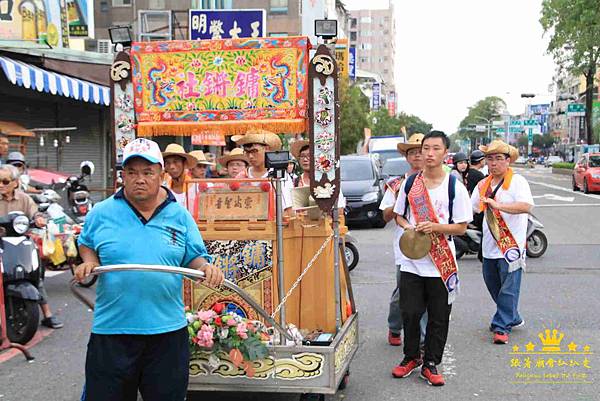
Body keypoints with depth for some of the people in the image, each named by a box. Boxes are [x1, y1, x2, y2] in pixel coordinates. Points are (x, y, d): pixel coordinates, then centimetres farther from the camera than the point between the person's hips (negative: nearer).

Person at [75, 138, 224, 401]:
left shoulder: (180, 215, 3)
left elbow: (193, 258, 8)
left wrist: (206, 267, -14)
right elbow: (86, 244, 17)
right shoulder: (101, 213, 1)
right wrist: (89, 262, -4)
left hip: (168, 331, 1)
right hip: (111, 330, 0)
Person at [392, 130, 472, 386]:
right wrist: (408, 227, -9)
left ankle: (431, 364, 21)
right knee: (410, 313, 6)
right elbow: (398, 215, 13)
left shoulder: (455, 187, -4)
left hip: (442, 264, -2)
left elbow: (462, 227, -4)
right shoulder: (409, 183, 4)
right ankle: (411, 357, 27)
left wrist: (435, 227, -20)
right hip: (411, 261, 2)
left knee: (438, 318, 6)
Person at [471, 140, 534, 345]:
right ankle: (513, 318, 33)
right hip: (489, 245, 7)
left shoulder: (517, 181, -8)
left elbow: (526, 206, -24)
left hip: (511, 245, -7)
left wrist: (497, 205, -32)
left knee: (508, 289, -3)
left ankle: (502, 327, 5)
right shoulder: (483, 185, 12)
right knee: (493, 286, 16)